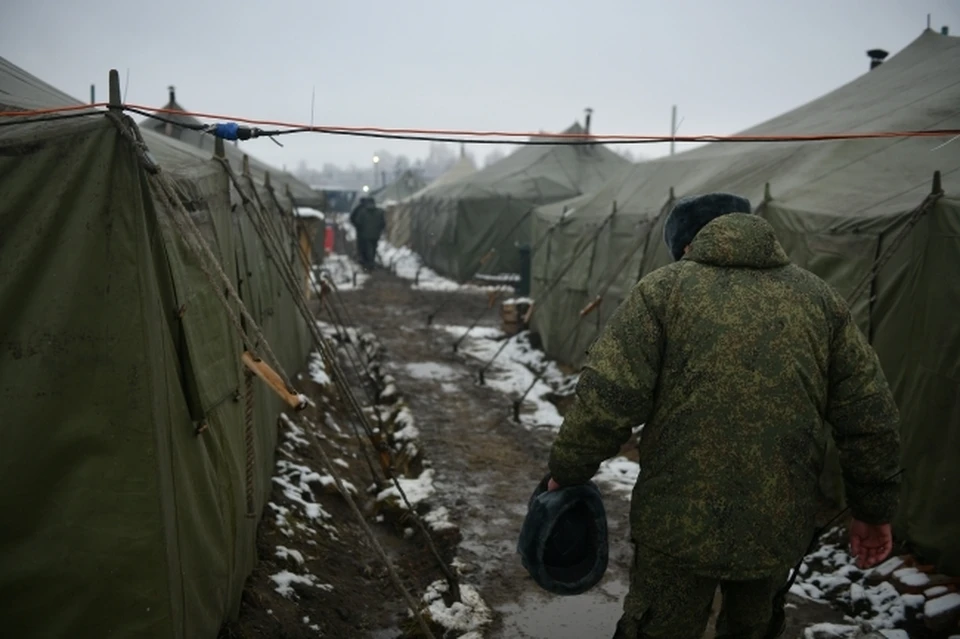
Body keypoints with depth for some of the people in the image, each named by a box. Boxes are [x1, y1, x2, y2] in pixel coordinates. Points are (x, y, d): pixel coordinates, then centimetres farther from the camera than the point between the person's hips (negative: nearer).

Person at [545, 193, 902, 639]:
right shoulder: (819, 297, 7)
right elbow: (871, 420, 5)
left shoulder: (662, 288, -4)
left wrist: (567, 472, 2)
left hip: (679, 524, -3)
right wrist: (874, 510, 15)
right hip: (781, 528, 4)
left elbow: (606, 400, -13)